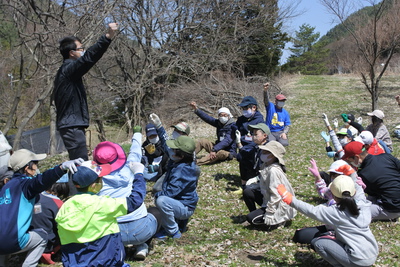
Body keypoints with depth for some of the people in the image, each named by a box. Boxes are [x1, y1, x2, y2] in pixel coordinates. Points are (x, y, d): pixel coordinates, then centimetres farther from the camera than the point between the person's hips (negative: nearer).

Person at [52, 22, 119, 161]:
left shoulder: (64, 71, 19)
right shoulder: (69, 68, -12)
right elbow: (88, 57, -28)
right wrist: (108, 37, -35)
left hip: (70, 125, 10)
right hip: (72, 125, -10)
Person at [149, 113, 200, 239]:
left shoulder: (183, 170, -32)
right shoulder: (177, 162, -6)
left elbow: (169, 192, -31)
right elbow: (166, 142, 7)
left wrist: (157, 194, -11)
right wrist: (158, 125, 0)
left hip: (185, 208, -10)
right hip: (179, 202, 10)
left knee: (161, 201, -36)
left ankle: (173, 232, -15)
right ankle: (179, 223, 24)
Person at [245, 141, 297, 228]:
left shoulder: (273, 171, -28)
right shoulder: (266, 165, 0)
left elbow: (275, 195, -27)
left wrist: (268, 215, -23)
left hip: (279, 207, -9)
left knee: (251, 218, -10)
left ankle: (278, 220, 1)